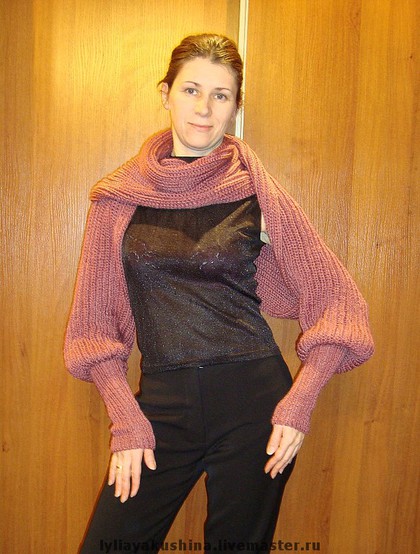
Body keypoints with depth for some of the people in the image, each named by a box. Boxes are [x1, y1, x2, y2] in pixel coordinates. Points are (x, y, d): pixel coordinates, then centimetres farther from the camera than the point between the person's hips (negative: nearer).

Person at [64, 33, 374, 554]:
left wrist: (299, 403, -9)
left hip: (254, 399, -1)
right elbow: (95, 321, 5)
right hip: (161, 405, 1)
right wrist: (126, 419, -4)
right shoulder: (118, 198, 3)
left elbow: (337, 300, 1)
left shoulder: (256, 193, -1)